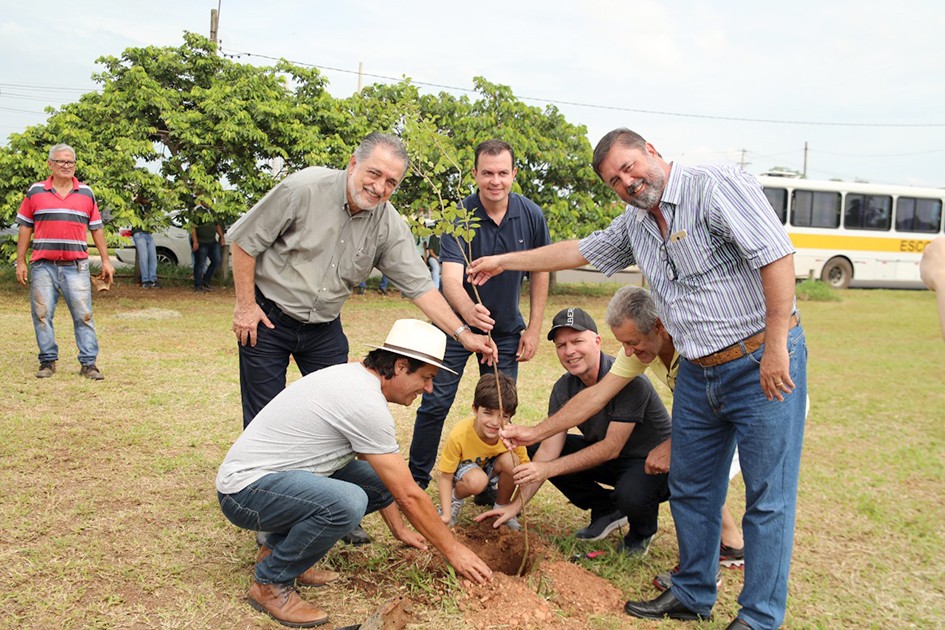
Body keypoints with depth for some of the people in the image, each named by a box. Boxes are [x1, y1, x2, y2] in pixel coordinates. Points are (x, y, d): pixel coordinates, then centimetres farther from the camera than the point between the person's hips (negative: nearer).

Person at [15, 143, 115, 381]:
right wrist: (20, 262, 4)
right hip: (43, 266, 0)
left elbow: (96, 228, 12)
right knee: (42, 315, 4)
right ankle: (48, 361, 16)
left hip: (76, 266, 0)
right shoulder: (35, 192, 7)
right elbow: (25, 228, 9)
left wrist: (106, 260, 7)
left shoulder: (86, 193, 10)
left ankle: (88, 363, 3)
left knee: (83, 315, -2)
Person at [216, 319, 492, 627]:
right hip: (244, 489, -10)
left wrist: (399, 529, 25)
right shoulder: (366, 402, -23)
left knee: (377, 480, 3)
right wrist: (453, 550, -5)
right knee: (347, 501, -33)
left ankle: (279, 548, 13)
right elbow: (408, 495, -17)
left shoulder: (354, 377, 7)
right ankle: (270, 583, -8)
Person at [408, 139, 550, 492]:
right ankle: (416, 479, 16)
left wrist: (534, 329, -2)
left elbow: (539, 273, 1)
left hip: (506, 329, 3)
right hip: (457, 321, -2)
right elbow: (450, 277, -32)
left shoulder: (531, 217, -11)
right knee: (435, 403, -2)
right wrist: (467, 310, -54)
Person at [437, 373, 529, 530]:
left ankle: (501, 507, -3)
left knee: (511, 460, -29)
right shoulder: (459, 436, -33)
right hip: (463, 470, -3)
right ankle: (455, 499, -1)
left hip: (491, 470, 3)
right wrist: (446, 514, -29)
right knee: (477, 480, -37)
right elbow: (446, 477, -23)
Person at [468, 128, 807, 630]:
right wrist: (506, 261, 28)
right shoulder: (635, 225, 12)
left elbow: (776, 254, -20)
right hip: (697, 374, 8)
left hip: (762, 365, -8)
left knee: (768, 496, 1)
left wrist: (776, 345, -23)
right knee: (690, 489, 15)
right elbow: (578, 251, 24)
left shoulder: (716, 186, -13)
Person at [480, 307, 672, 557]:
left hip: (654, 461, -6)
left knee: (629, 495, -39)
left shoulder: (628, 379, -28)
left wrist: (549, 468, -29)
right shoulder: (564, 388, -8)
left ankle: (642, 530, 2)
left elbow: (611, 448, -27)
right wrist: (517, 505, -15)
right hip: (611, 459, 7)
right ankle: (606, 511, 8)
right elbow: (549, 448, -9)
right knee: (534, 451, -6)